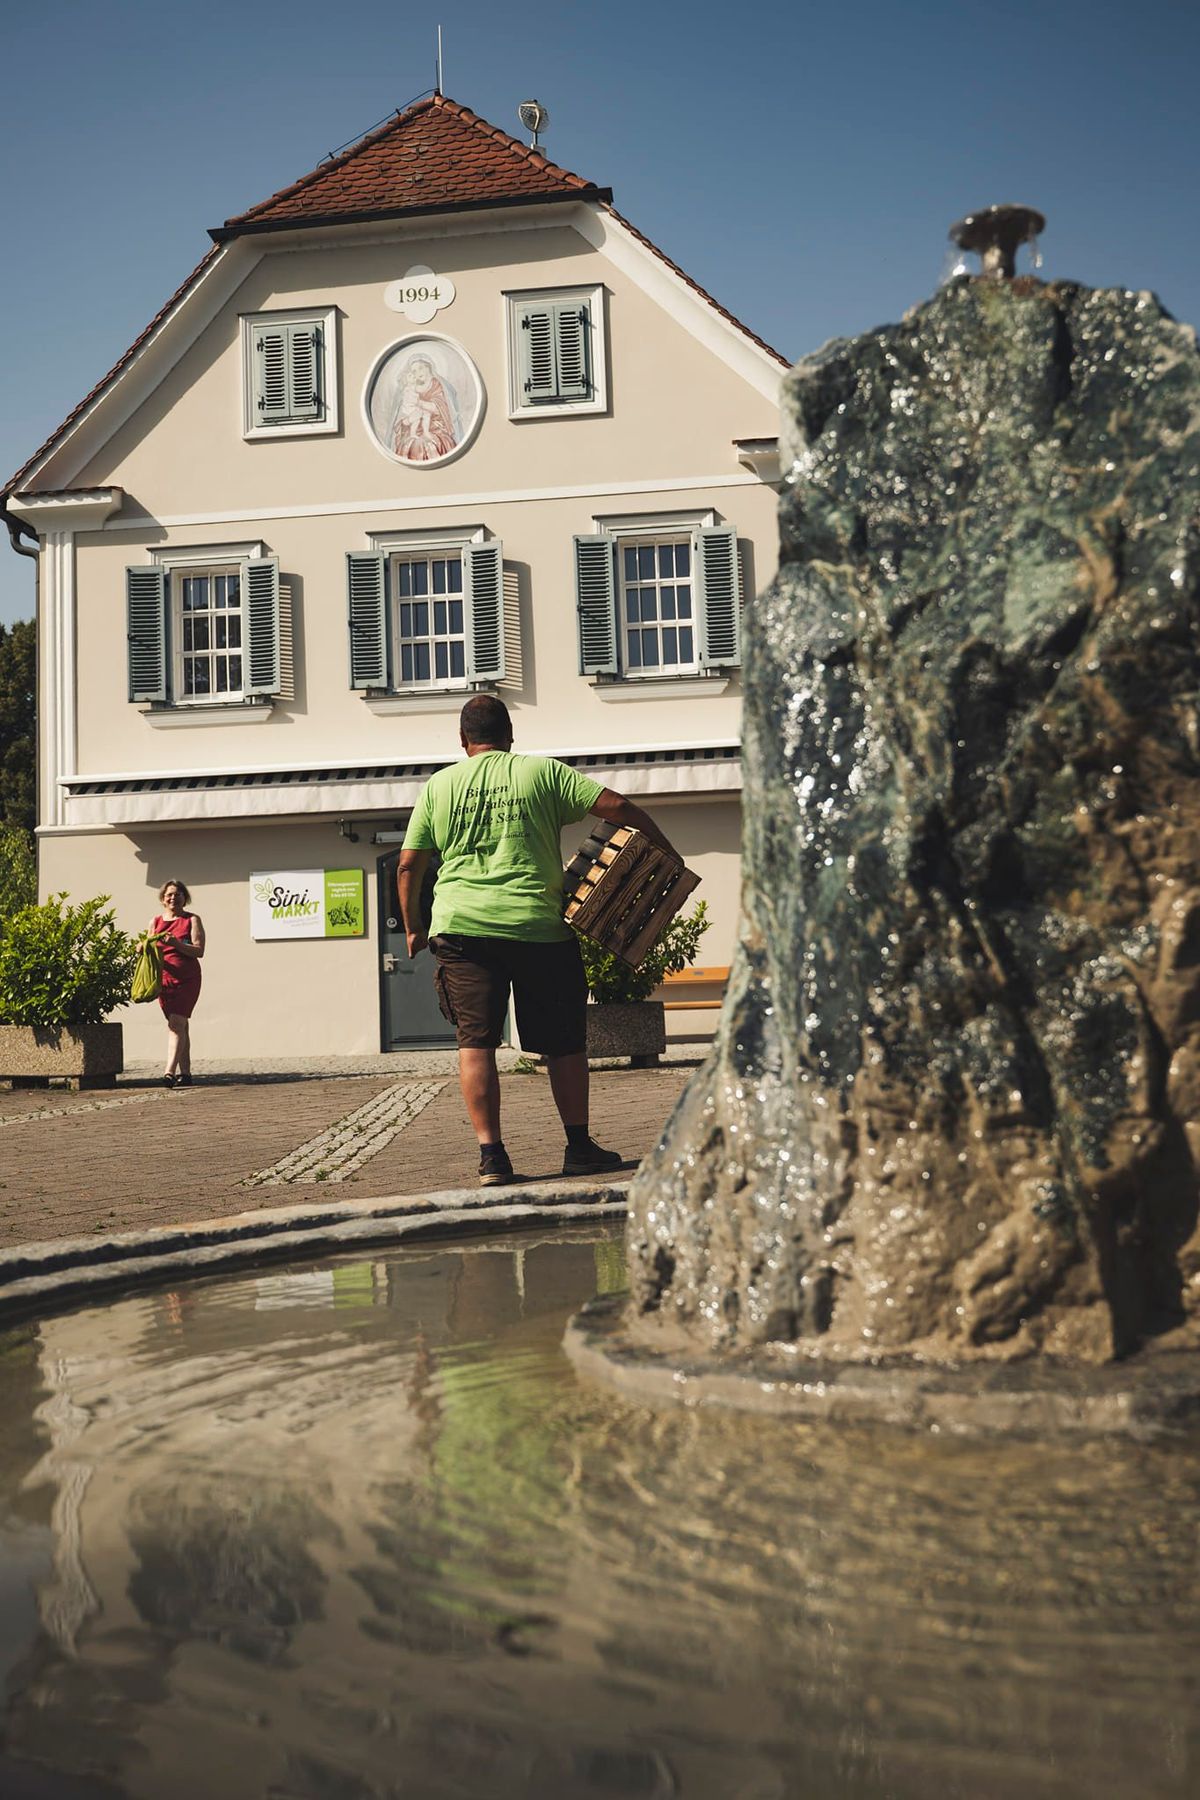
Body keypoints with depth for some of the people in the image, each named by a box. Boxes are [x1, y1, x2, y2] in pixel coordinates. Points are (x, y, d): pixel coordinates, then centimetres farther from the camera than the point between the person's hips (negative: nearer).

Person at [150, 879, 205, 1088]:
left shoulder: (192, 920, 0)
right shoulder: (156, 922, 11)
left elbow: (199, 951, -9)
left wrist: (176, 943, -22)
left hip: (187, 978, -4)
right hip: (165, 978, 4)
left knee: (176, 1023, -16)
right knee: (180, 1026, 10)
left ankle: (170, 1071, -24)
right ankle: (185, 1073, 15)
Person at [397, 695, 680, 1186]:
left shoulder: (439, 785, 11)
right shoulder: (543, 772, 7)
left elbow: (408, 866, 9)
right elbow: (616, 806, -1)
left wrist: (413, 928, 21)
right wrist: (667, 852, 9)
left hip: (462, 927, 1)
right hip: (538, 927, -1)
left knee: (475, 1042, 3)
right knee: (564, 1043, 11)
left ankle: (491, 1156, -4)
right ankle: (579, 1147, 18)